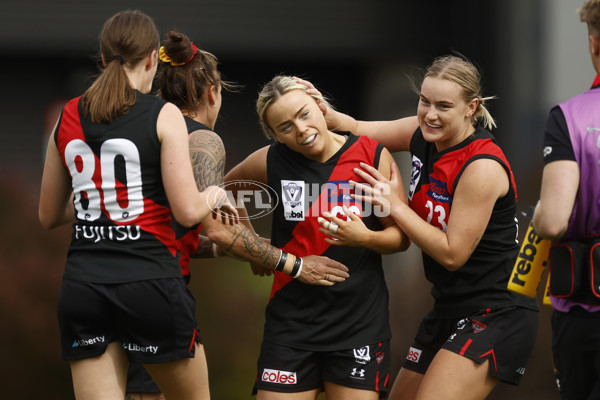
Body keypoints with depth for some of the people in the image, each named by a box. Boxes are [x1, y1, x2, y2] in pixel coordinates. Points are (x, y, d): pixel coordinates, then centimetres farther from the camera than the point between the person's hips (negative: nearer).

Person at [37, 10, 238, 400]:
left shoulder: (68, 117, 9)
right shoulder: (164, 115, -4)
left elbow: (49, 216, 17)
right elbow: (188, 211, -10)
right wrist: (215, 195, 11)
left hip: (83, 284, 4)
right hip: (151, 279, -4)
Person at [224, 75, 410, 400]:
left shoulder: (373, 156, -5)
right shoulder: (270, 161, -4)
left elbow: (401, 236, 0)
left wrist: (365, 238, -19)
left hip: (359, 320, 0)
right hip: (292, 320, 1)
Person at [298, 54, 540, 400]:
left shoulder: (482, 167, -21)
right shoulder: (425, 135, 2)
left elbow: (452, 254, -18)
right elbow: (357, 130, 14)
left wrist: (395, 205, -16)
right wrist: (323, 113, -7)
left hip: (495, 319, -9)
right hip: (450, 312, 9)